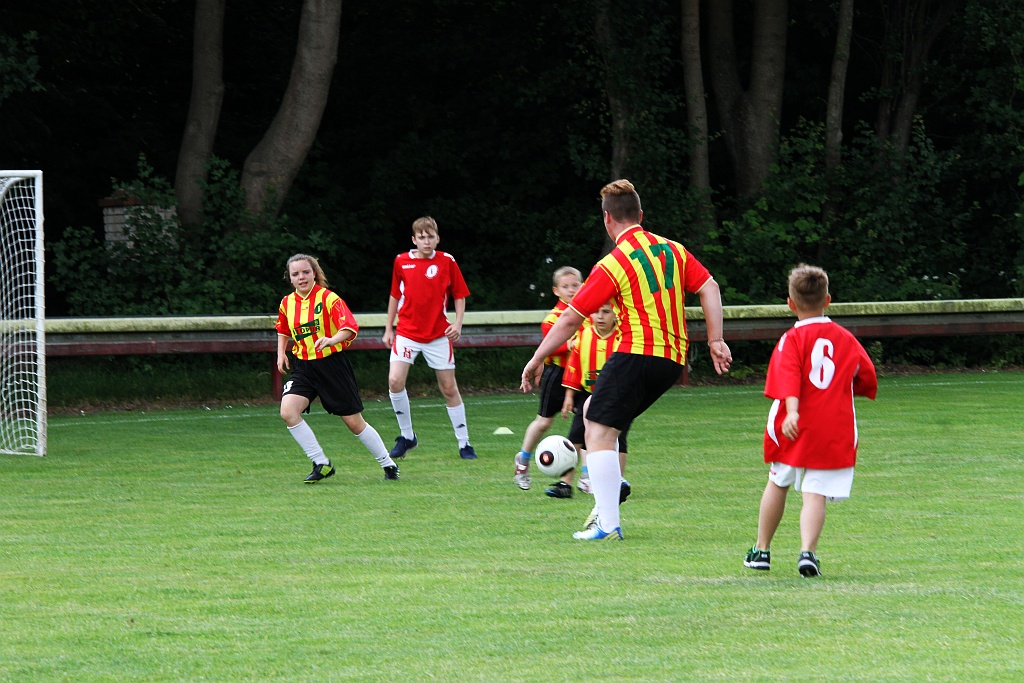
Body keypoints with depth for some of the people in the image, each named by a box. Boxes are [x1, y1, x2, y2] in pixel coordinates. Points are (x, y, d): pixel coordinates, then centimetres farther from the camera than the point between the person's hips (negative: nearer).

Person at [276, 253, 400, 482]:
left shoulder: (328, 298, -12)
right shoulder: (287, 303, 5)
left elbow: (350, 327, -24)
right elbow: (283, 330, 26)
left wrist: (332, 340, -42)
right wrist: (281, 353, 11)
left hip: (332, 365, -5)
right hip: (304, 367, 5)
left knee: (354, 421, 2)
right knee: (287, 411, -19)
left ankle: (388, 464, 23)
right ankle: (321, 464, -9)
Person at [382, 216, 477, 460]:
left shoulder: (447, 262, -2)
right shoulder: (401, 261, 1)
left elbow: (459, 295, 5)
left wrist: (457, 324, -9)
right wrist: (388, 328, 13)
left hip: (438, 335, -1)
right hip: (407, 333, 1)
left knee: (449, 388, 4)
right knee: (395, 381, -16)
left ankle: (464, 444, 13)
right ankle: (407, 436, 2)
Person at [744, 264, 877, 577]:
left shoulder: (792, 339, -4)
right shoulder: (846, 339, 9)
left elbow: (789, 376, -21)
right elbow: (867, 380, 15)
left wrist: (792, 411, -35)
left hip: (795, 430, -1)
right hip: (835, 431, 1)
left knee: (778, 483, 19)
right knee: (815, 493, -3)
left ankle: (762, 550, 29)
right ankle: (808, 551, -24)